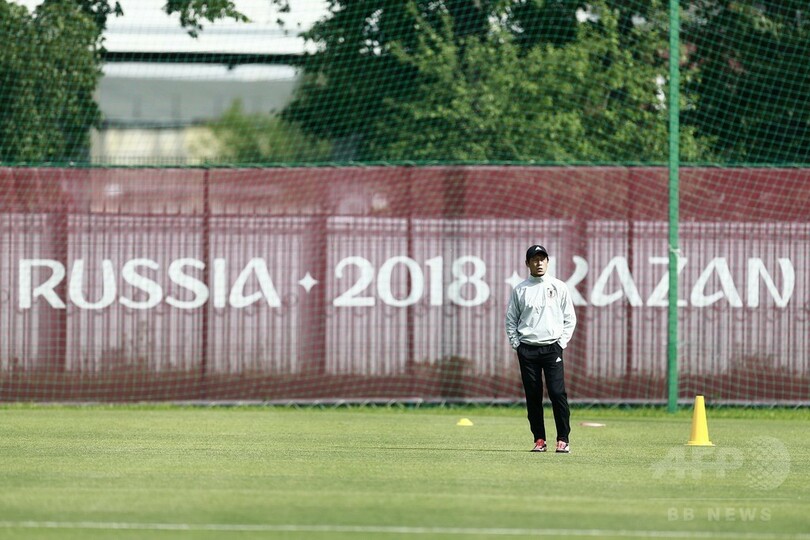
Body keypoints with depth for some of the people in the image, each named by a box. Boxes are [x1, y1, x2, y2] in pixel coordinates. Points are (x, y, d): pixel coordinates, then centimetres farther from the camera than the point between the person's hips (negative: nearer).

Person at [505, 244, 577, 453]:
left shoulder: (559, 287, 6)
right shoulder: (519, 290, 7)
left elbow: (570, 318, 7)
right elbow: (511, 320, 10)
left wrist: (562, 342, -2)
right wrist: (516, 344, 0)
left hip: (552, 348, -1)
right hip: (527, 350, 1)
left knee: (558, 393, -10)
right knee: (533, 396, 2)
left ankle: (563, 440, -7)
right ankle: (539, 439, 8)